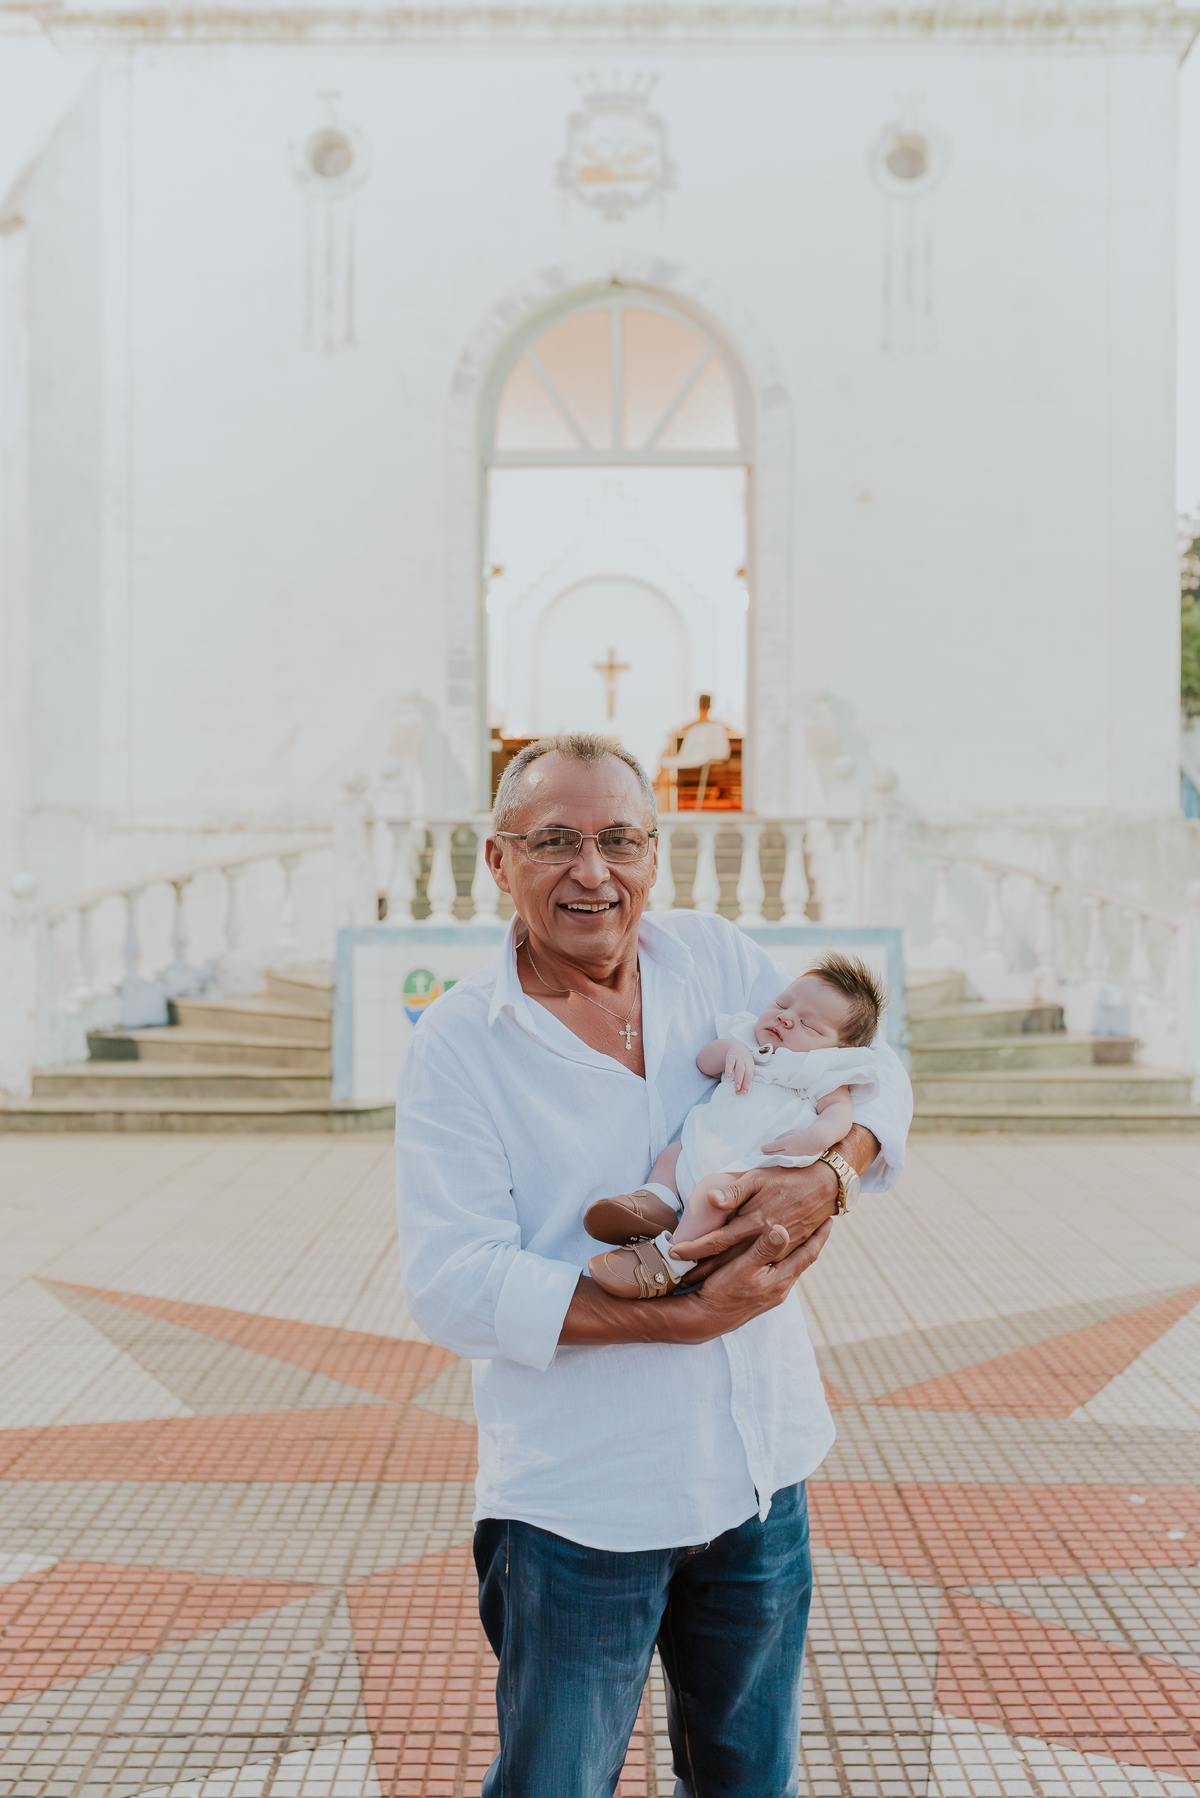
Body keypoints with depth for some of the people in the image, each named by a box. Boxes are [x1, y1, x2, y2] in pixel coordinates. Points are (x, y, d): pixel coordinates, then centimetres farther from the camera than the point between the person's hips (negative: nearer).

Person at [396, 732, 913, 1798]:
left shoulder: (717, 960, 0)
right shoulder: (457, 1044, -13)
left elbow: (874, 1073, 7)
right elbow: (452, 1287, -18)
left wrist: (824, 1176, -16)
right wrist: (683, 1318, -25)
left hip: (761, 1469, 4)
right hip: (579, 1498, -4)